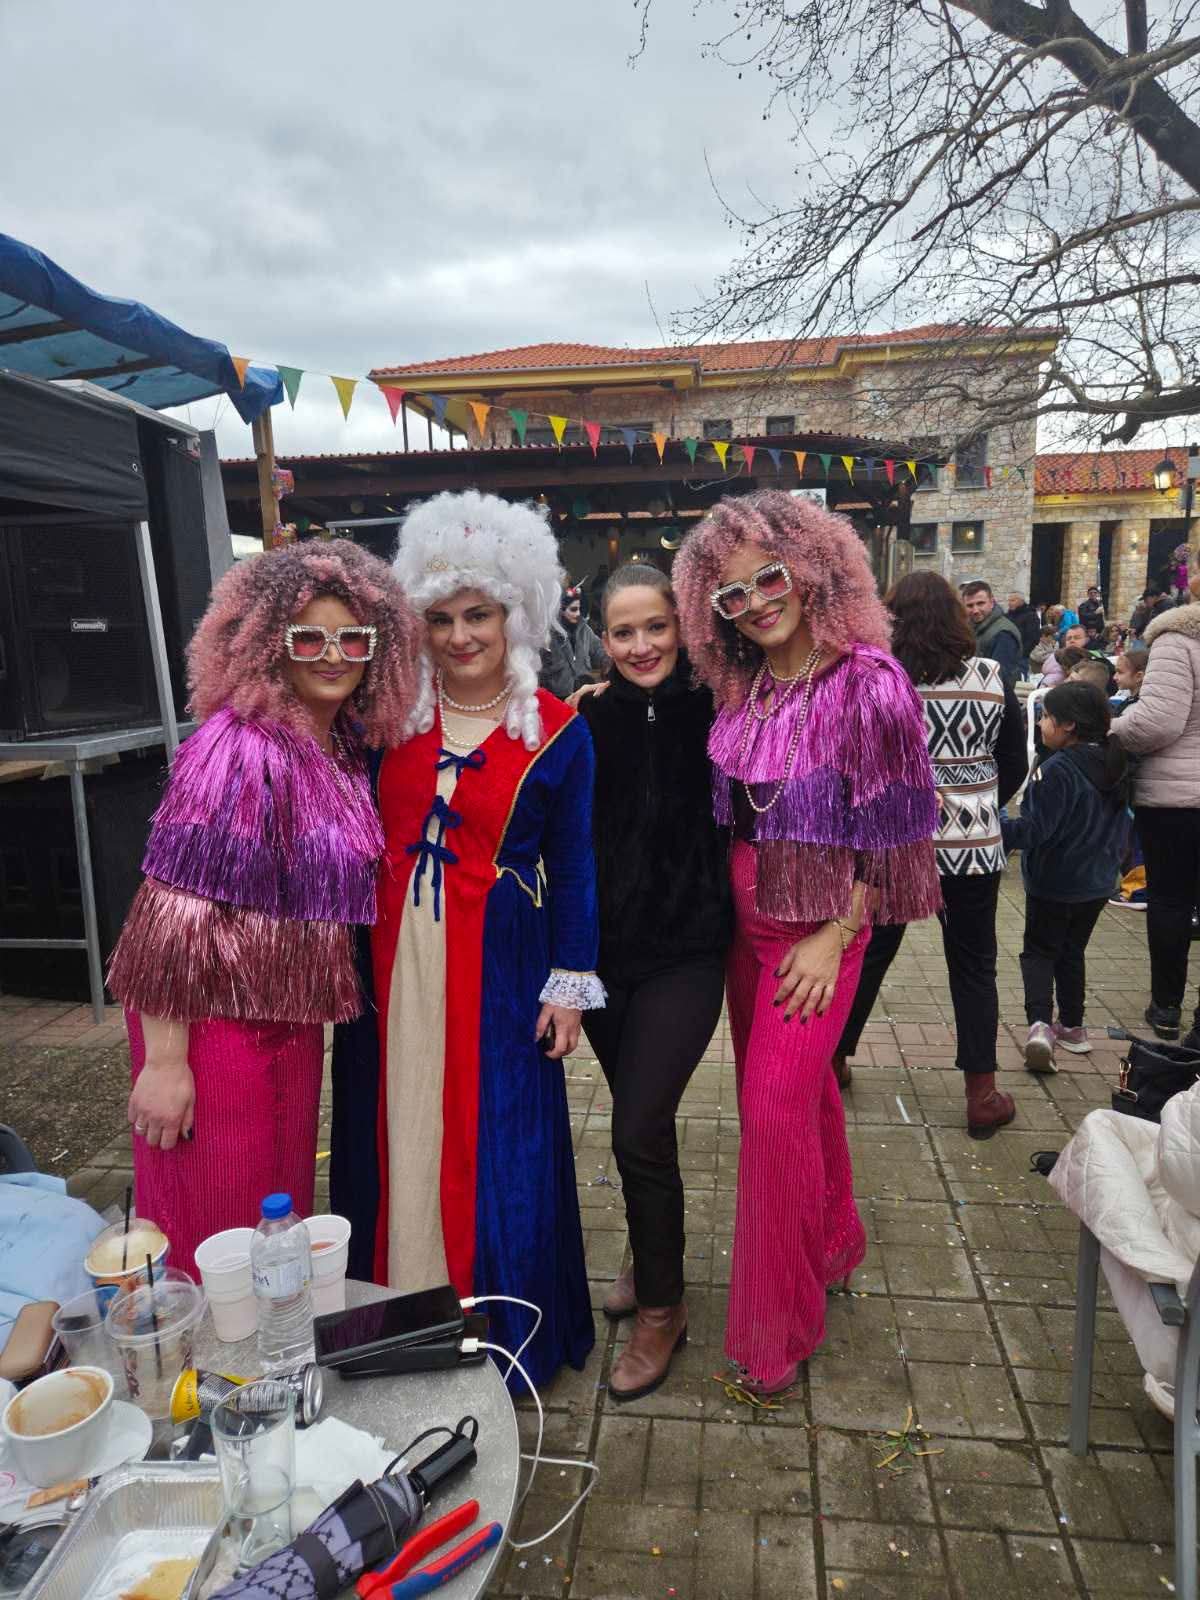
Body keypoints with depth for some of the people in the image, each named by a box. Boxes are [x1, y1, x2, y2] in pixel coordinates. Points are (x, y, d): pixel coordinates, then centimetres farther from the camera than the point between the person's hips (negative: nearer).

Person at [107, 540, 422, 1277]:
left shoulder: (347, 744, 2)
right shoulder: (237, 747, -21)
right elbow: (172, 912, -22)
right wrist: (163, 1062, -20)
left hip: (292, 1017, 7)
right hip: (218, 1021, -7)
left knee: (285, 1211, 22)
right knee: (218, 1236, 10)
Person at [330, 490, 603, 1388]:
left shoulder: (557, 733, -5)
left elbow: (574, 869, 0)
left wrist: (570, 985, -3)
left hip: (500, 963, -3)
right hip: (392, 959, 3)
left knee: (497, 1149, 7)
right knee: (393, 1137, 13)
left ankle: (501, 1337, 31)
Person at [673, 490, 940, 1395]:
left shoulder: (867, 682, -15)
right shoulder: (740, 686, 2)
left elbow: (886, 830, -13)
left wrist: (835, 938, -14)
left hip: (819, 923, -6)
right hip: (748, 915, 6)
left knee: (776, 1107, -6)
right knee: (798, 1090, 19)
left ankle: (777, 1326, 14)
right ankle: (832, 1244, 43)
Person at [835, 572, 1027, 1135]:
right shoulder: (992, 677, -3)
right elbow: (1015, 766, 5)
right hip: (974, 845, 1)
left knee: (868, 952, 15)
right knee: (974, 965, 11)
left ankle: (833, 1061, 30)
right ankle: (982, 1097, 17)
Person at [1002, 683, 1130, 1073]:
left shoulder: (1058, 770, -24)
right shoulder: (1113, 765, 1)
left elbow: (1035, 829, -26)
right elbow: (1119, 824, 13)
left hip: (1053, 884, -7)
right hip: (1098, 883, 7)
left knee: (1039, 952, 7)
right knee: (1072, 953, 21)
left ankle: (1039, 1022, -11)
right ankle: (1072, 1026, 30)